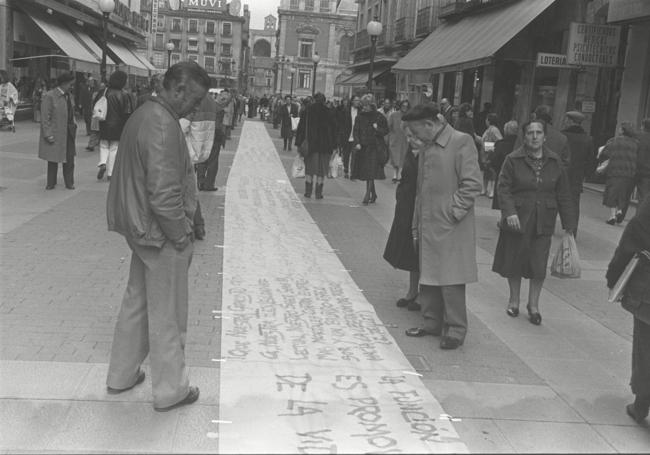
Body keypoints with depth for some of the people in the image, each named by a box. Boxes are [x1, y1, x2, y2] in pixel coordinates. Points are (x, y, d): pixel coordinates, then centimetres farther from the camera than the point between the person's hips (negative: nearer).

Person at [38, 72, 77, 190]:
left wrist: (73, 127, 8)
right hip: (55, 134, -6)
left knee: (69, 158, 7)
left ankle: (69, 182, 17)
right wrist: (48, 135, -17)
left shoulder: (69, 96, 10)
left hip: (68, 133, 6)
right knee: (53, 160, 7)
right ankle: (51, 183, 19)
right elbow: (45, 118, -14)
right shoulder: (49, 96, -12)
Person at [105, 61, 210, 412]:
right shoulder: (163, 126, -23)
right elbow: (164, 194, -28)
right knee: (167, 315, 5)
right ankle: (170, 390, 21)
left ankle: (121, 376, 37)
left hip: (140, 227, 10)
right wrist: (181, 238, -17)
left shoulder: (144, 114, 9)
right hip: (161, 233, -10)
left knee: (136, 302, 22)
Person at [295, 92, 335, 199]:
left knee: (309, 167, 10)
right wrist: (333, 146, 6)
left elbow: (301, 128, -1)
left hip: (310, 143, 0)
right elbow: (333, 130, 1)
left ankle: (308, 191, 7)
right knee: (321, 167, 7)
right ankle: (318, 192, 6)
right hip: (324, 145, 0)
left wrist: (299, 143, 3)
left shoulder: (307, 111, -1)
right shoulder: (328, 113, -1)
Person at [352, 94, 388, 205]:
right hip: (362, 146, 4)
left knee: (371, 172, -12)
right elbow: (356, 131, 7)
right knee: (366, 172, 8)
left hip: (375, 147, -4)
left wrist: (378, 129, -15)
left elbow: (386, 130, 5)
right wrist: (357, 143, -7)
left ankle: (367, 195, -12)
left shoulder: (379, 117, 0)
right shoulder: (360, 117, 8)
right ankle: (373, 194, 23)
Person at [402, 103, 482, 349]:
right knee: (428, 277, 13)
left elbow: (473, 184, -14)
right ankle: (432, 323, 25)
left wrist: (452, 213, -15)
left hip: (451, 229, -8)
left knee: (451, 279, -2)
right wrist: (416, 227, 16)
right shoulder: (425, 149, 14)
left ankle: (456, 330, 9)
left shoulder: (461, 142, -10)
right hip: (427, 227, 8)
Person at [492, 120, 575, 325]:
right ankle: (514, 299, 31)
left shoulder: (555, 162, 4)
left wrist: (569, 224, 6)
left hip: (543, 222, 2)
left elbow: (563, 195, 7)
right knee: (514, 262, 10)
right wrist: (510, 212, -22)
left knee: (539, 265, 3)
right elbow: (504, 188, -7)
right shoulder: (513, 160, -4)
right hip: (517, 220, -1)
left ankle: (533, 304, 20)